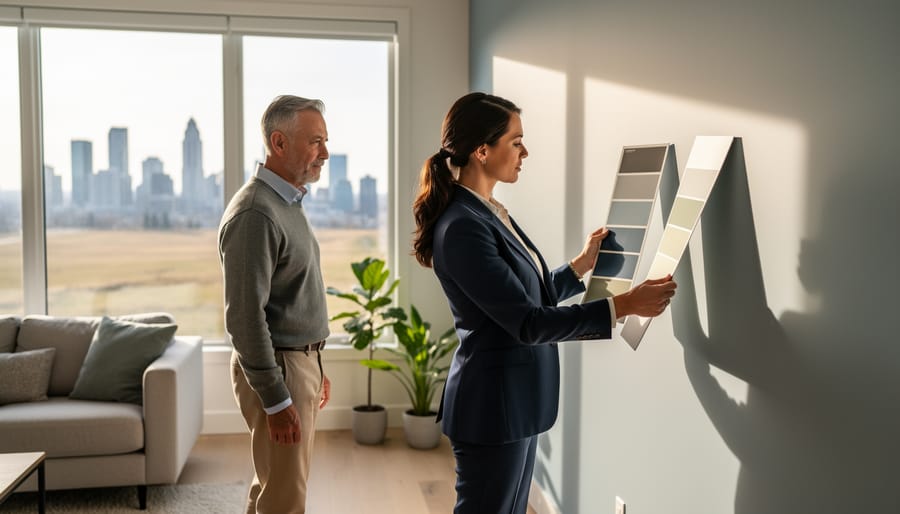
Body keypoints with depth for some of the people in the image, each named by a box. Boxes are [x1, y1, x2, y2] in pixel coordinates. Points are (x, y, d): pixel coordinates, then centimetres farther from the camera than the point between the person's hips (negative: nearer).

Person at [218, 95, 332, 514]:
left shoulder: (287, 203, 12)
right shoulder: (255, 213, -19)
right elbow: (245, 316, -22)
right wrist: (276, 400, -21)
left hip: (300, 361, 9)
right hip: (276, 369, -9)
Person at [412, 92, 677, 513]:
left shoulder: (491, 213, 8)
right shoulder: (463, 227, -22)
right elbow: (528, 323, -24)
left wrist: (583, 264, 18)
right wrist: (624, 304, -23)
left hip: (514, 401, 9)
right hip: (492, 405, -9)